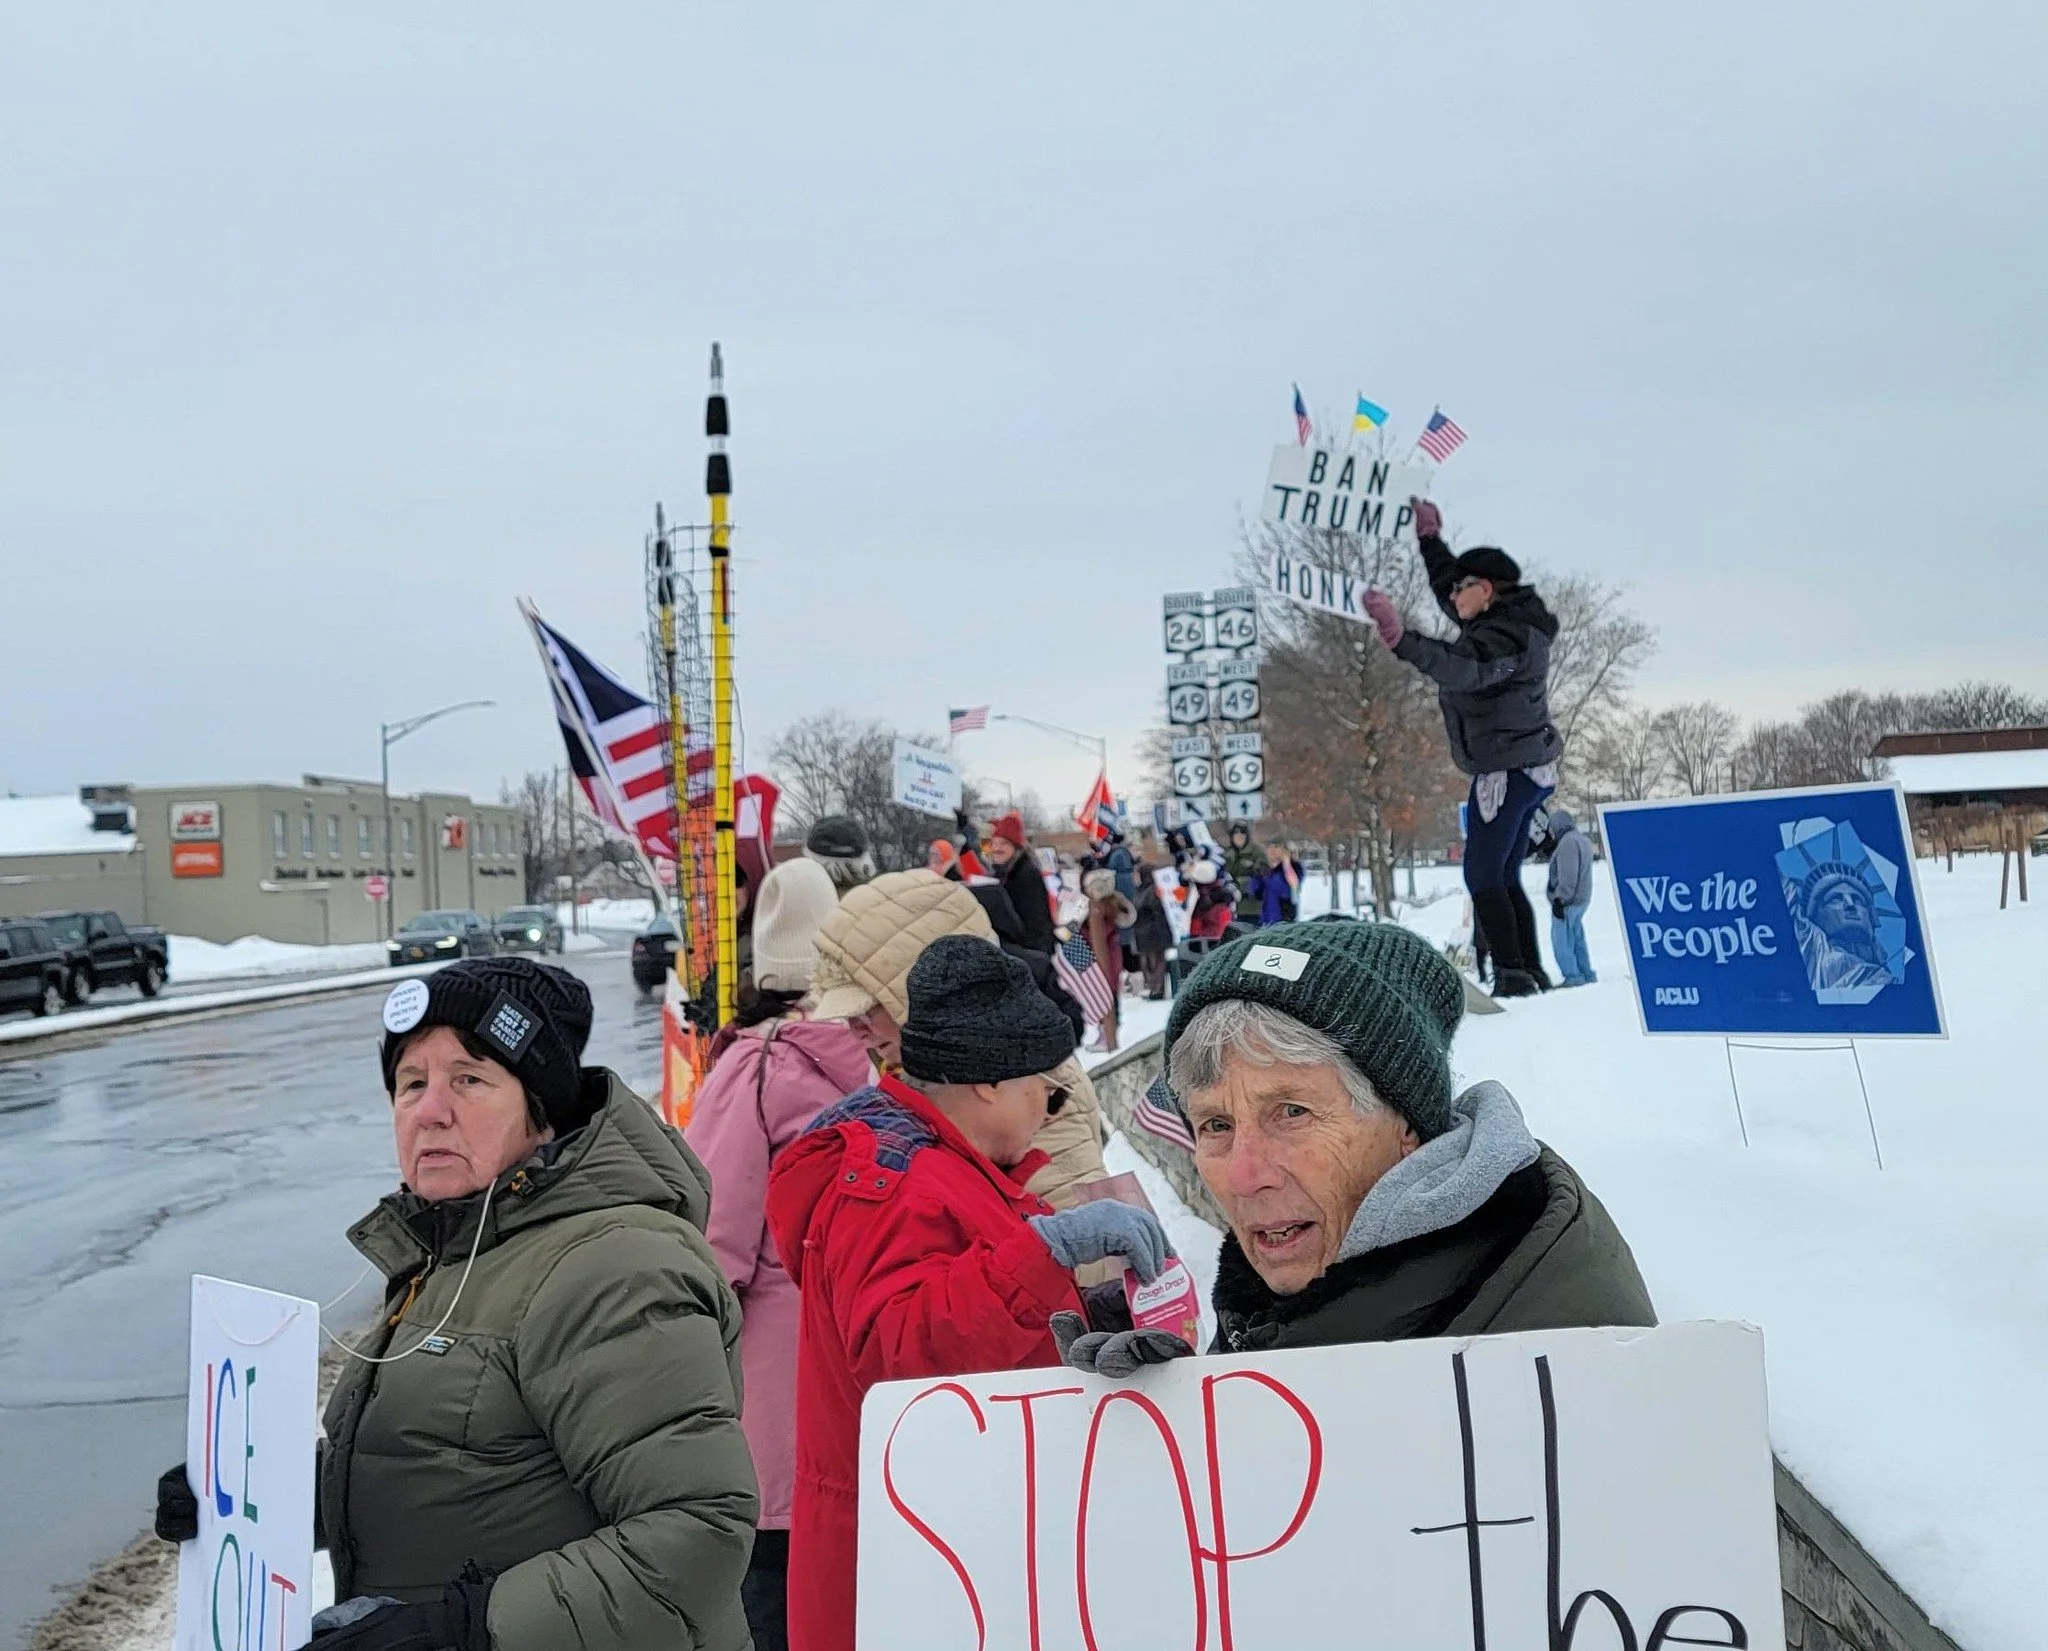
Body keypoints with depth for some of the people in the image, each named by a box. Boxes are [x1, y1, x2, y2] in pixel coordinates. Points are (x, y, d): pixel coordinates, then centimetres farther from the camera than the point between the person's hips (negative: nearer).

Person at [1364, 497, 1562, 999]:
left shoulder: (1504, 636, -19)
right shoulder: (1507, 621, 12)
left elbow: (1460, 669, -40)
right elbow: (1447, 592, 29)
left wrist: (1403, 639, -53)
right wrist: (1430, 539, 32)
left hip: (1505, 771, -11)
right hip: (1530, 768, 11)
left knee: (1483, 877, -8)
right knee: (1505, 879, 14)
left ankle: (1512, 976, -12)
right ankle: (1532, 972, 16)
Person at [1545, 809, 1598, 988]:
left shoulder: (1568, 842, -18)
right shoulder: (1584, 839, 13)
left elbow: (1567, 876, -23)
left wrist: (1559, 899, -20)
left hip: (1567, 900, -10)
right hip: (1582, 898, 10)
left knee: (1561, 940, -3)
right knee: (1577, 937, 17)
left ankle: (1572, 976, -3)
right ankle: (1587, 974, 21)